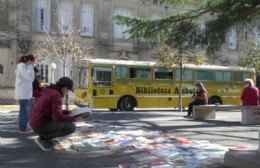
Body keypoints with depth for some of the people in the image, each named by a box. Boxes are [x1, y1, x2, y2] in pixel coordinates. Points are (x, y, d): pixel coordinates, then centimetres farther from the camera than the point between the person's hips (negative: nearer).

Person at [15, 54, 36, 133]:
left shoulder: (24, 66, 18)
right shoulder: (21, 66, -13)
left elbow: (30, 78, 21)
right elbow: (30, 78, -18)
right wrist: (30, 67, -12)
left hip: (26, 92, 10)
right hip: (23, 93, -10)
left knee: (27, 109, 15)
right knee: (24, 110, -5)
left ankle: (24, 126, 23)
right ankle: (22, 128, 1)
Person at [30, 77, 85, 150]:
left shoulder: (49, 92, 13)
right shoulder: (56, 95, -17)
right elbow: (58, 116, -22)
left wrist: (69, 112, 18)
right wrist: (74, 119, -11)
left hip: (37, 123, 10)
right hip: (41, 125, -10)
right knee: (71, 127, -14)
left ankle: (45, 137, 12)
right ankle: (43, 138, -3)